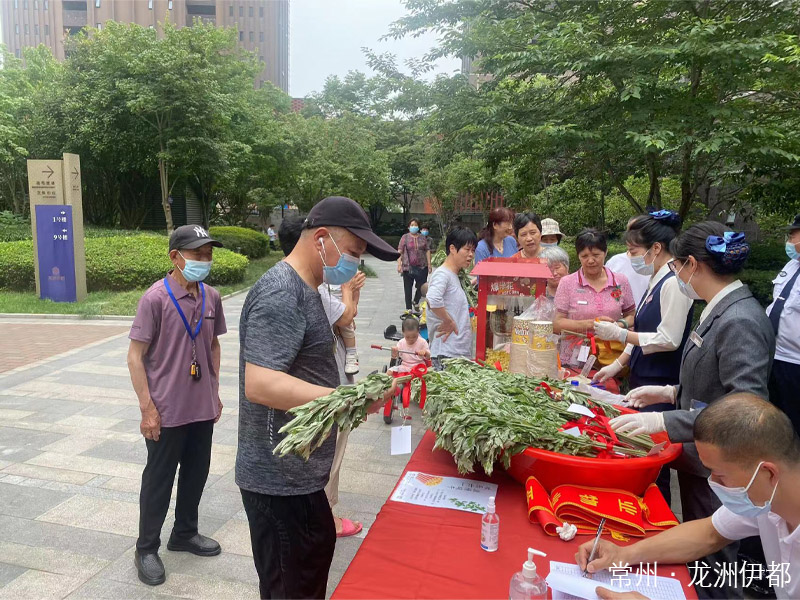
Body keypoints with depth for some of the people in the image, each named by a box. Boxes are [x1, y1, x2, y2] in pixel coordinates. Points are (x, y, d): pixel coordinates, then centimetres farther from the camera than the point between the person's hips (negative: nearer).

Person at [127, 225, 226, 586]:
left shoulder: (211, 297, 2)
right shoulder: (155, 298, -16)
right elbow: (135, 356, -13)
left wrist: (215, 392, 13)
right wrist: (147, 408, -16)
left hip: (203, 409, 6)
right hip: (166, 412, -6)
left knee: (196, 474, 19)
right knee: (158, 481, 10)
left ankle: (185, 534, 39)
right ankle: (146, 550, 28)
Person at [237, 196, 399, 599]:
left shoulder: (304, 289, 12)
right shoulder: (280, 295, -21)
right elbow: (260, 385, -30)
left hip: (298, 472, 10)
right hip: (280, 480, -10)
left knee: (320, 549, 24)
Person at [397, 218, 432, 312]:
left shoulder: (423, 237, 10)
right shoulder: (405, 237, 2)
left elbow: (427, 251, 9)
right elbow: (400, 252, -2)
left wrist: (429, 264, 3)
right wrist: (399, 264, -11)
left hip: (421, 267, 2)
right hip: (408, 267, -2)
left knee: (422, 287, 3)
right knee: (408, 288, 4)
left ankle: (416, 302, 28)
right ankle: (408, 308, 12)